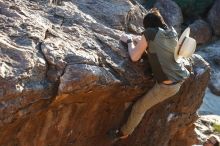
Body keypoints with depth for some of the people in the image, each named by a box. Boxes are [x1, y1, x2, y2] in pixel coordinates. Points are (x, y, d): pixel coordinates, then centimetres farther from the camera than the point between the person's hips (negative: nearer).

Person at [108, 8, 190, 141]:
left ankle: (124, 133, 33)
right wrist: (141, 41, 17)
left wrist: (129, 41, 10)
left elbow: (134, 57, -7)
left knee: (139, 107, 15)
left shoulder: (149, 33, -11)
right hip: (183, 77, 5)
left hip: (168, 85, -5)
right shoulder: (173, 32, 7)